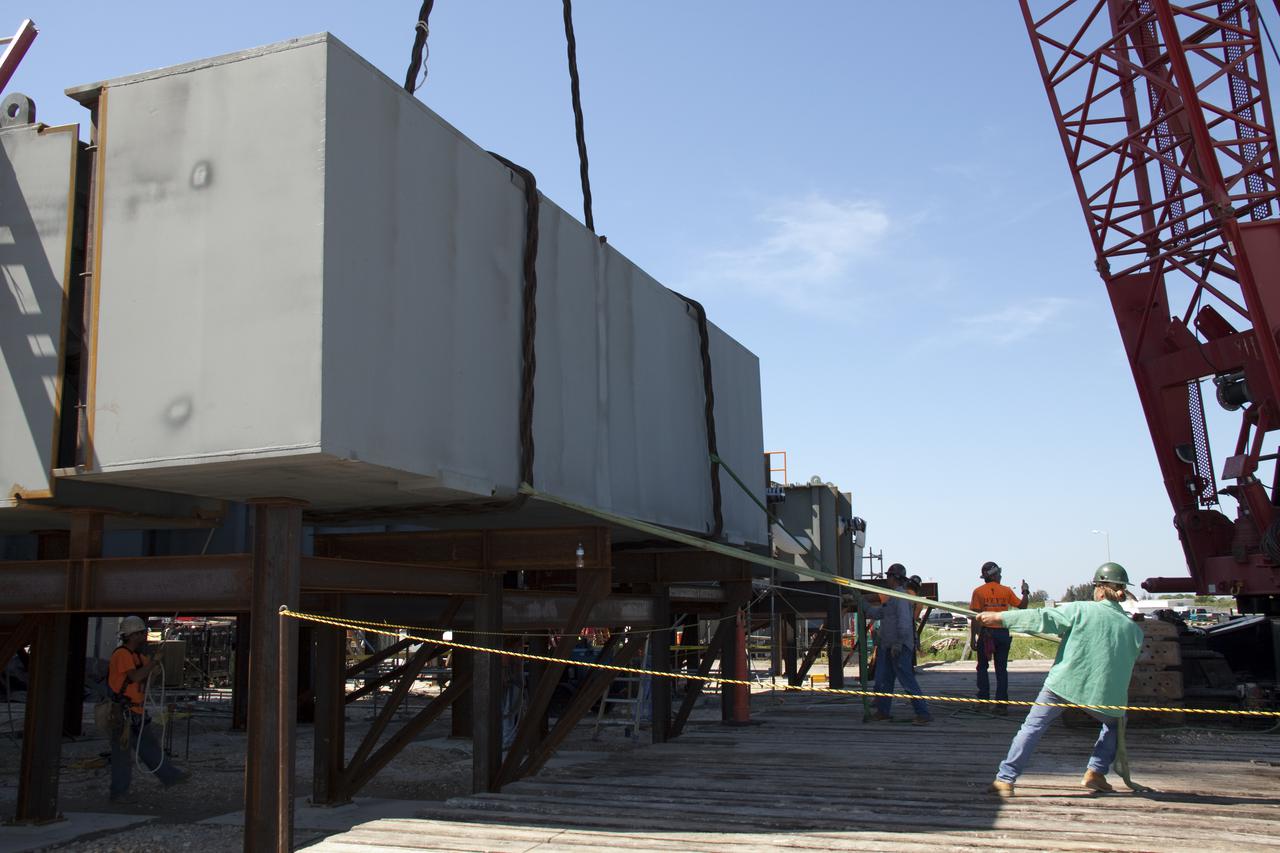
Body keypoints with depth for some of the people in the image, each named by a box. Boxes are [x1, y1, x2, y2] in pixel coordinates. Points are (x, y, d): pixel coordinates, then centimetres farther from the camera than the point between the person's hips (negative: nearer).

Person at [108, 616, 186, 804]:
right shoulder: (122, 654, -15)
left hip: (136, 711, 9)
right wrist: (153, 663, -14)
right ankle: (118, 793, 6)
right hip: (122, 712, -9)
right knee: (123, 752, -2)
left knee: (149, 746, 15)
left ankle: (169, 776, 22)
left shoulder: (137, 656, 15)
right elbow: (135, 676, -26)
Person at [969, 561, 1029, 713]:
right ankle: (1001, 704, 3)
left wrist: (973, 638, -3)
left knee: (982, 667, 12)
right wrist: (1025, 592, 24)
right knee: (1001, 669, 7)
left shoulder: (979, 592, -3)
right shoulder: (1006, 591, 1)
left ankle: (983, 700, 8)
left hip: (985, 633, -1)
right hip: (1003, 632, 1)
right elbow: (1022, 606, 6)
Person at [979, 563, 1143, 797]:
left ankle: (1005, 779, 2)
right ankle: (1095, 773, 19)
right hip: (1102, 693, 2)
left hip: (1063, 682, -2)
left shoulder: (1080, 610, -4)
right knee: (1115, 723, 31)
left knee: (1032, 727, 7)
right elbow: (1125, 663, 17)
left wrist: (1000, 617, -1)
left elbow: (1042, 619, -7)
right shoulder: (1134, 630, 4)